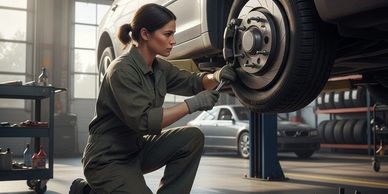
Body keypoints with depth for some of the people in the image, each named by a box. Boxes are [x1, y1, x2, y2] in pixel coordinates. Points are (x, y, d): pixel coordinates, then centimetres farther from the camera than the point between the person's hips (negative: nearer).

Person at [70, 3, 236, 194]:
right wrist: (191, 104, -30)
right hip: (107, 159, -8)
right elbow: (143, 121, -30)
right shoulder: (122, 70, -23)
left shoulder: (159, 67, 2)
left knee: (193, 137, -7)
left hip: (137, 148, 8)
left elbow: (192, 82, 9)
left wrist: (215, 77, -13)